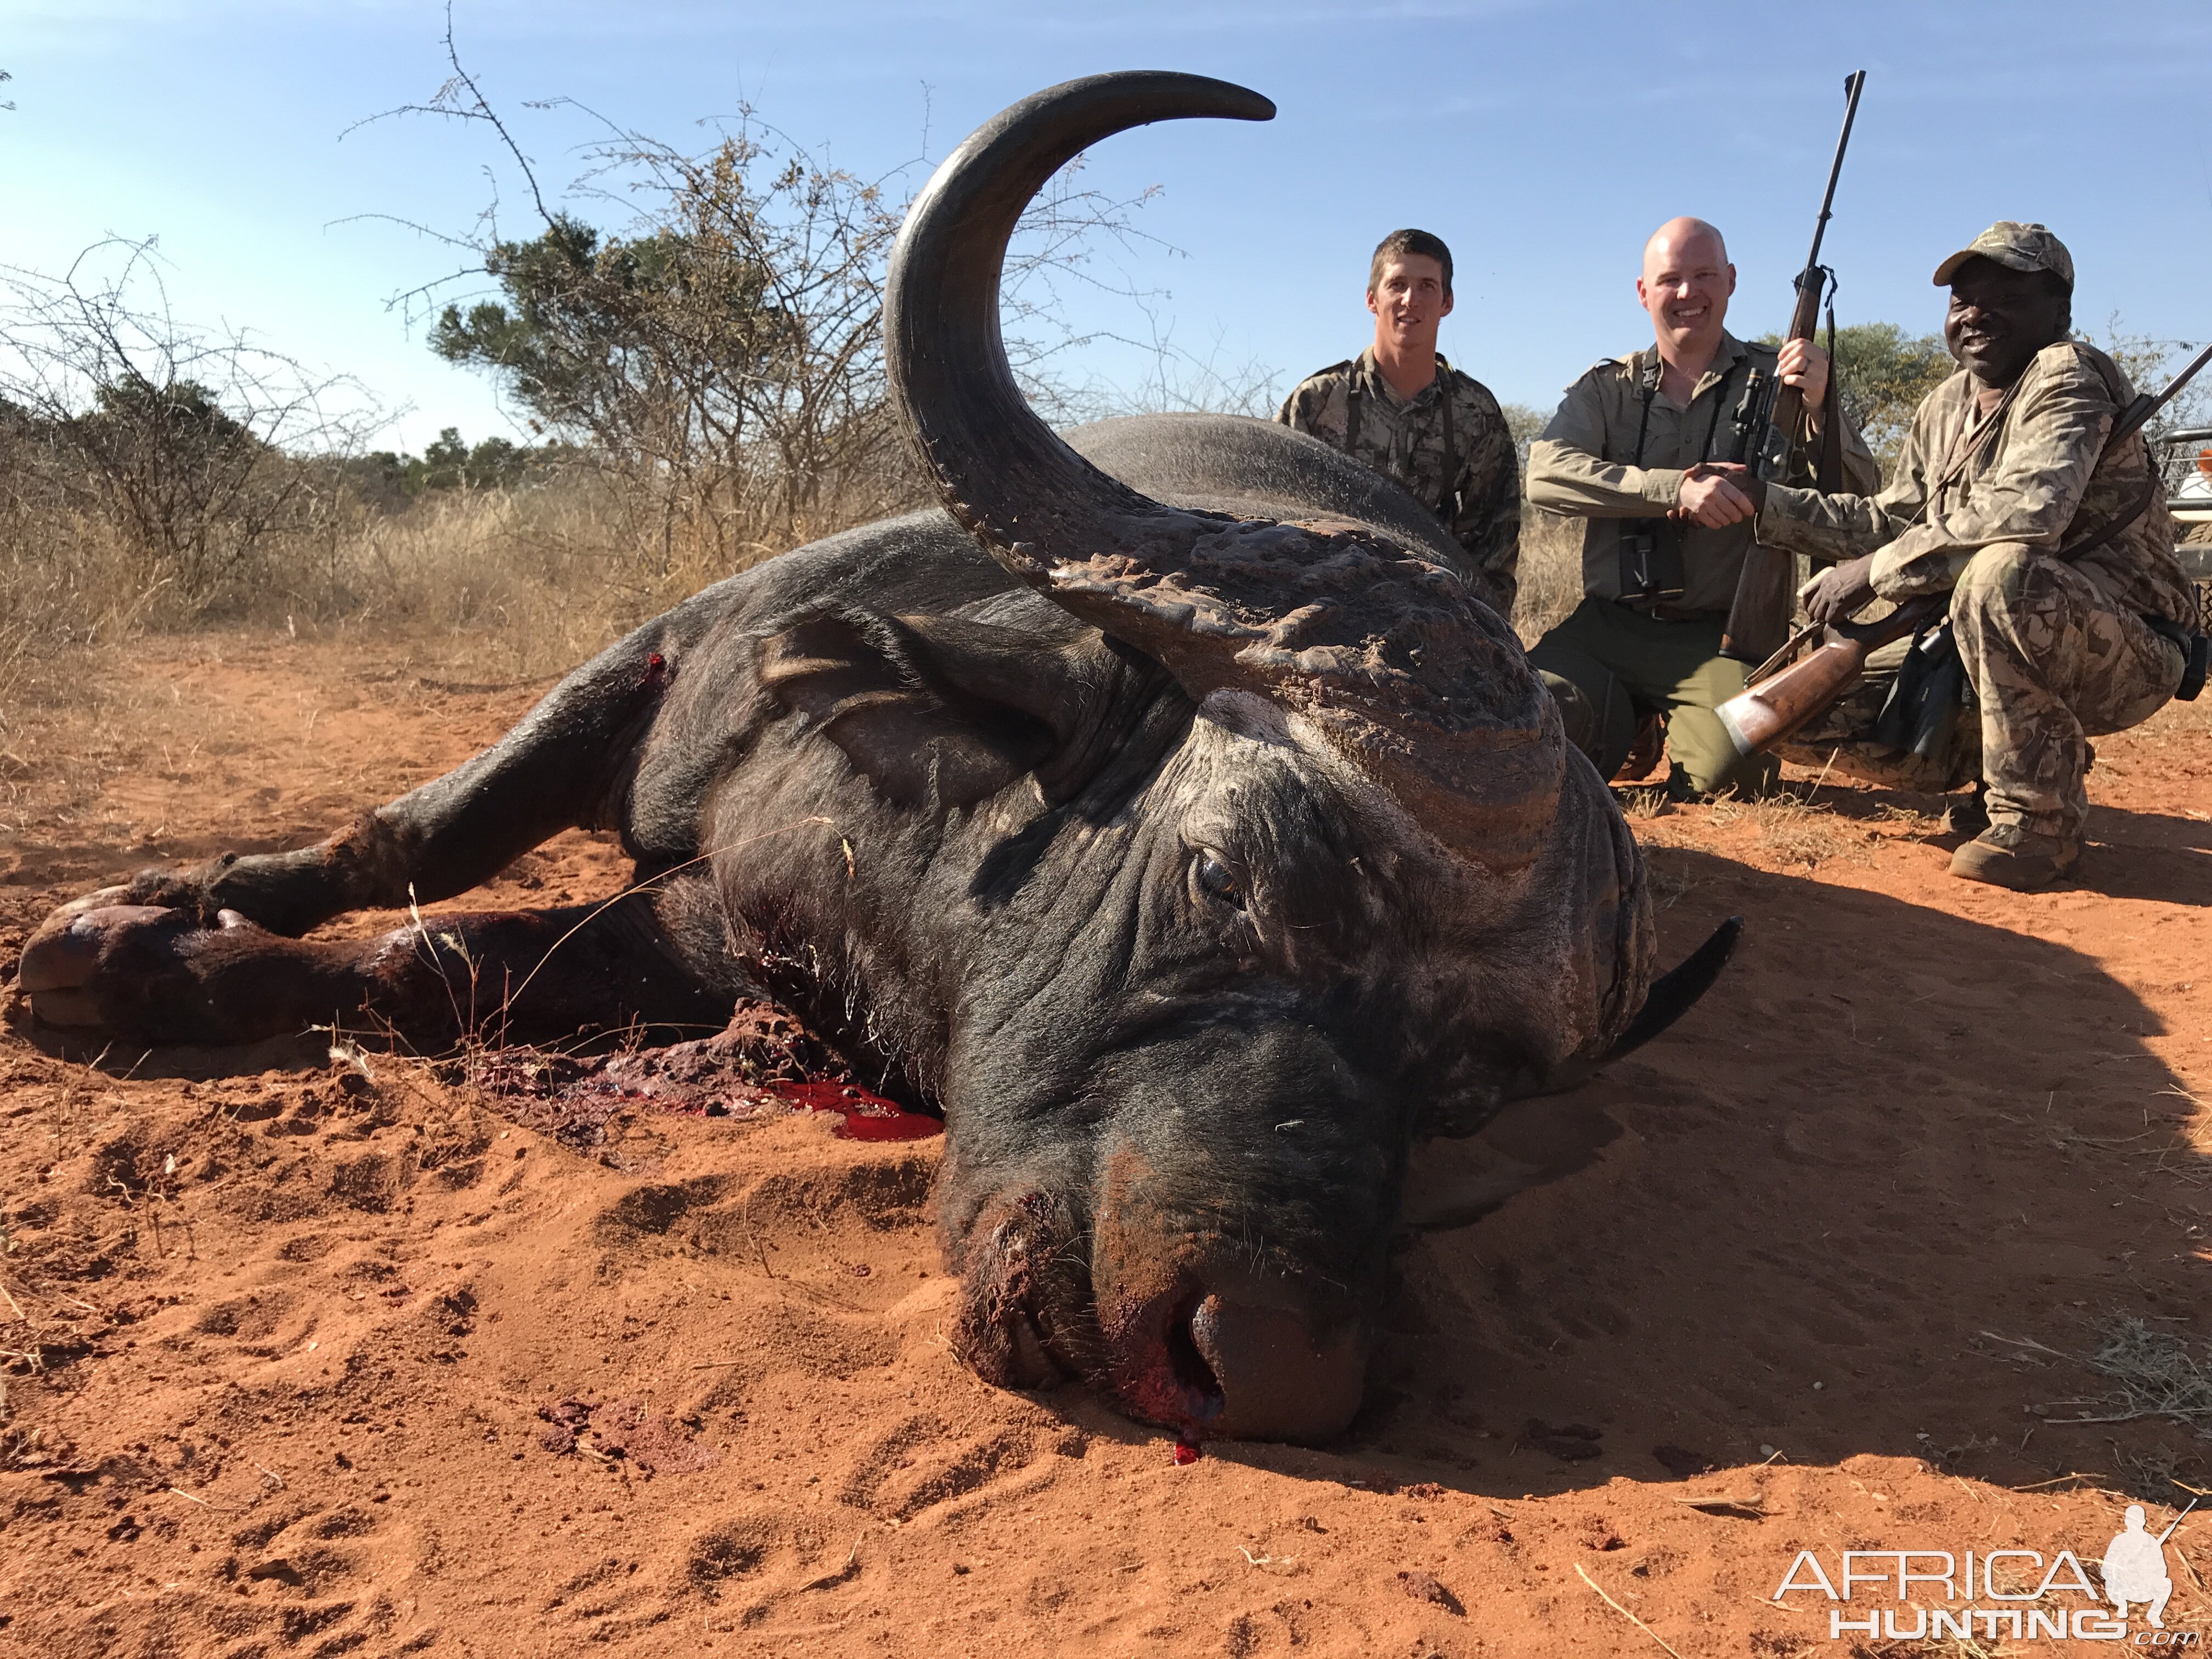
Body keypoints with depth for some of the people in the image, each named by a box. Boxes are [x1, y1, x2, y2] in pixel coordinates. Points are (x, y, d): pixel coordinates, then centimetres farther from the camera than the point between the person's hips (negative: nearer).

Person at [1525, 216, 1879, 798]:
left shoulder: (1776, 380, 7)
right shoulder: (1608, 388, 11)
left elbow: (1861, 506, -1)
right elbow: (1546, 472, -10)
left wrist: (1818, 409, -19)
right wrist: (1677, 488, -21)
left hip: (1721, 635, -1)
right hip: (1608, 628, 2)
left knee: (1729, 770, -28)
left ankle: (1675, 727, 11)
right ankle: (1631, 727, 11)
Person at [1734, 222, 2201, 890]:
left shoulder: (2067, 376, -16)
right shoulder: (1943, 409, 9)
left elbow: (2024, 512, -33)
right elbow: (1891, 521, 17)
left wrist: (1874, 571, -27)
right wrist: (1766, 500, 5)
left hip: (2128, 651, -8)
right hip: (1991, 645, 8)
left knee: (2000, 571, -40)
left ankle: (2037, 817, -20)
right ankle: (2023, 761, 13)